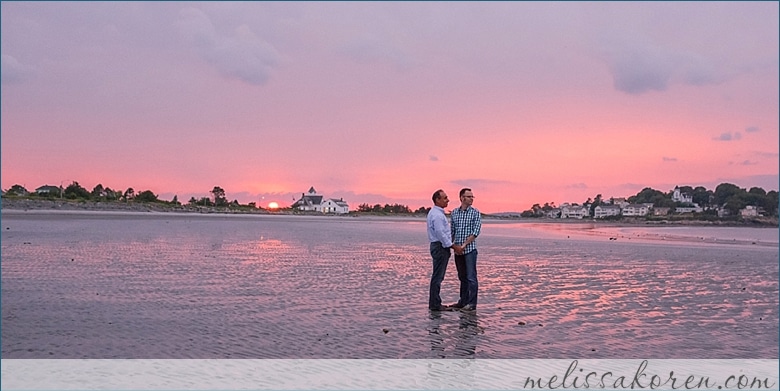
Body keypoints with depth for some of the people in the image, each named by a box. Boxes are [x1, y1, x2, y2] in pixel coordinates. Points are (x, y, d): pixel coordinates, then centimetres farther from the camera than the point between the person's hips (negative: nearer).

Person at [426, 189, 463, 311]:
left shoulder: (436, 213, 16)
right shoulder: (437, 215, -17)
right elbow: (441, 234, -22)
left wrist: (453, 245, 20)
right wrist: (453, 246, -17)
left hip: (440, 247, 11)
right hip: (440, 247, -11)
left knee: (438, 277, 13)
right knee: (437, 277, -7)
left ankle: (435, 303, 19)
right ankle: (435, 304, -4)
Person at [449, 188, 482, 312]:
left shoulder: (475, 213, -3)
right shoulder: (454, 212, 10)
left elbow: (476, 232, -10)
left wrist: (464, 245, -15)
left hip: (470, 249, -4)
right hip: (457, 250, 5)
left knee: (471, 277, -5)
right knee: (462, 277, 12)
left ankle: (472, 303, -2)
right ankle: (463, 302, 20)